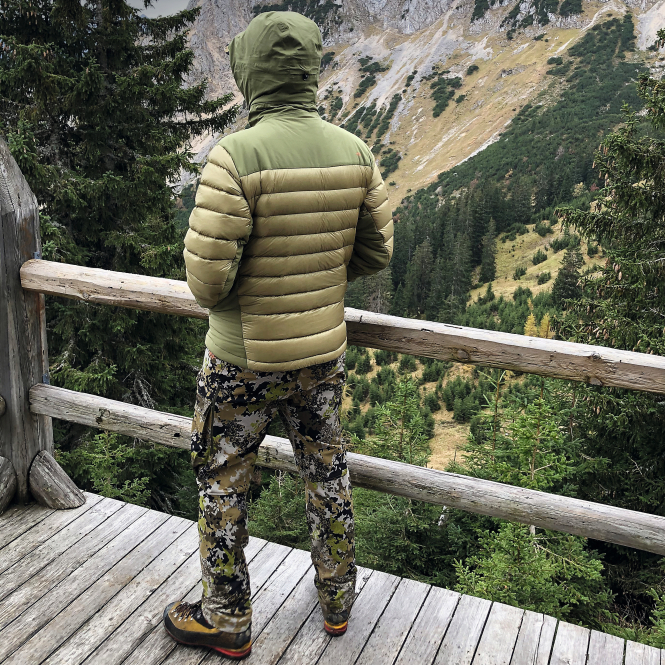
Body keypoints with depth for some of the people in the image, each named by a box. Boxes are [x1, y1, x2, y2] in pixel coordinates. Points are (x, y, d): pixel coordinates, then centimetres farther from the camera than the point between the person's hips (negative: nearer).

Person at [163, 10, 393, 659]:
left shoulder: (235, 157, -22)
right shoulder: (354, 154, -5)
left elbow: (206, 278, -22)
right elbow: (375, 252, 4)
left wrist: (211, 290, 1)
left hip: (244, 357, -5)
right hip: (322, 351, 5)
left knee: (222, 486, 15)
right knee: (327, 476, 21)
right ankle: (337, 601, 40)